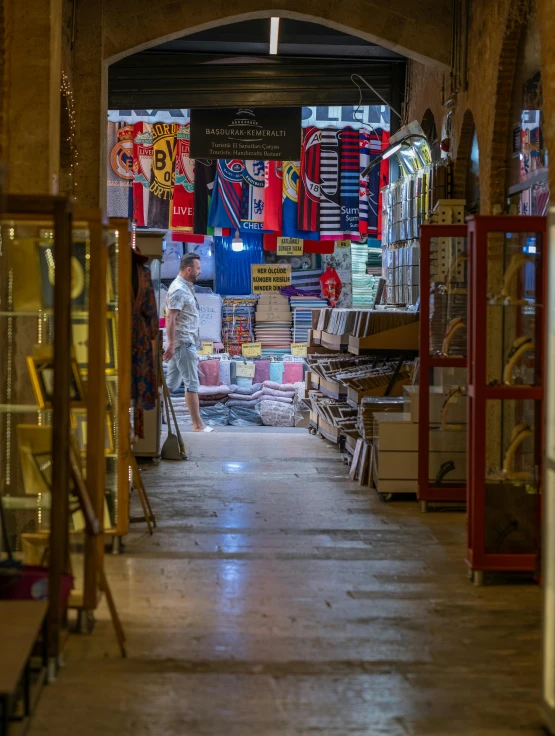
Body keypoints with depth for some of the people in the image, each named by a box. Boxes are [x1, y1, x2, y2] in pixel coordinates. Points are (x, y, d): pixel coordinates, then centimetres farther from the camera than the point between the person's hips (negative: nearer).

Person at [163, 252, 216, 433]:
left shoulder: (186, 287, 15)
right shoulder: (179, 290, -16)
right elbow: (170, 318, -22)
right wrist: (171, 344, -25)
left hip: (187, 342, 10)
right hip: (182, 343, -10)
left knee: (171, 383, 11)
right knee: (192, 383, -7)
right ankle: (198, 425, -4)